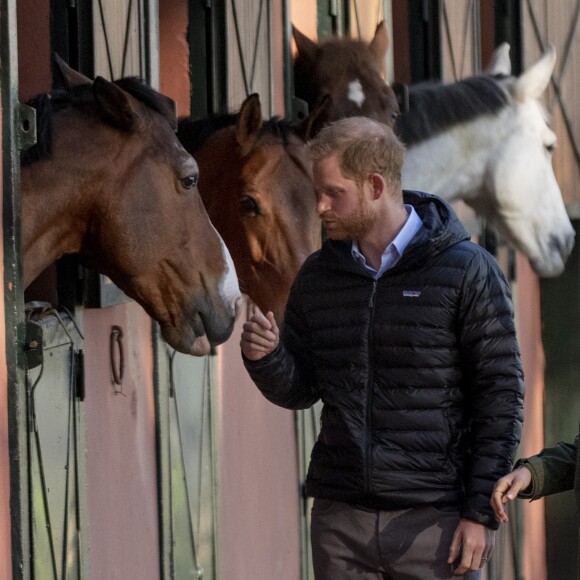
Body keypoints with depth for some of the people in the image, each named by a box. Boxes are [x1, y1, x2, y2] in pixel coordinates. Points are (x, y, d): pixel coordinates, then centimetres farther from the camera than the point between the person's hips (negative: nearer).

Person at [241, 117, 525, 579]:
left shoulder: (468, 272, -7)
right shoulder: (318, 276, 9)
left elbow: (501, 396, -7)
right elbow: (299, 391, 15)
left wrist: (481, 514, -11)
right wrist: (265, 358, -8)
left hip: (434, 522, -5)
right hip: (339, 520, 5)